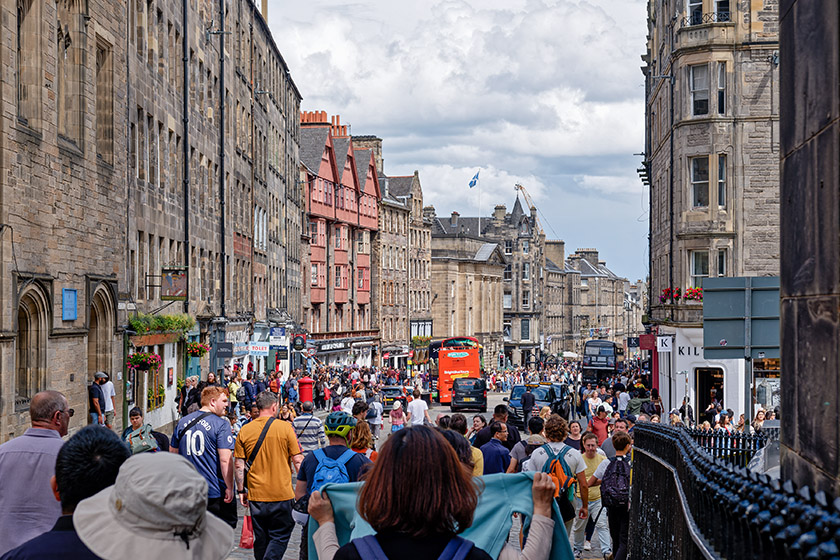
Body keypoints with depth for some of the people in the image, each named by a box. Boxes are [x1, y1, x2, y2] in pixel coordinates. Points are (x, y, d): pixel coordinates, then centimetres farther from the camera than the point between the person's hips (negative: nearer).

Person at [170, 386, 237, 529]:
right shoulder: (221, 424, -12)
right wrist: (230, 488, -12)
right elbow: (225, 460, -18)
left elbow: (173, 452, 16)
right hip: (216, 491, -6)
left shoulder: (182, 423, 7)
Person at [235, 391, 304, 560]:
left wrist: (241, 491, 10)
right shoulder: (285, 427, -7)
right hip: (282, 494, -3)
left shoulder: (245, 430, 0)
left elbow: (239, 465, 1)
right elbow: (298, 460, -6)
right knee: (280, 537, 5)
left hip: (256, 494, 3)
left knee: (261, 538, 15)